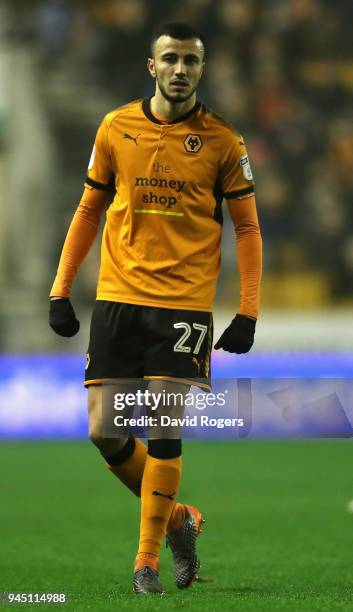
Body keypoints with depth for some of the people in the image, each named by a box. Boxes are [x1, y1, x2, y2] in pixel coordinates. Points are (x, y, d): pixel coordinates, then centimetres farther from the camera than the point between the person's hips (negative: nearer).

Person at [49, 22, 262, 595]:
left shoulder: (222, 141, 0)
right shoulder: (116, 128, 5)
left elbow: (248, 228, 4)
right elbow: (89, 210, 14)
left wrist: (248, 312, -5)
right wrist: (61, 289, 8)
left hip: (185, 301, -2)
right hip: (117, 296, 2)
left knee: (164, 433, -8)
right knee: (104, 433, -2)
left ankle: (148, 558, 6)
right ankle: (176, 518, 21)